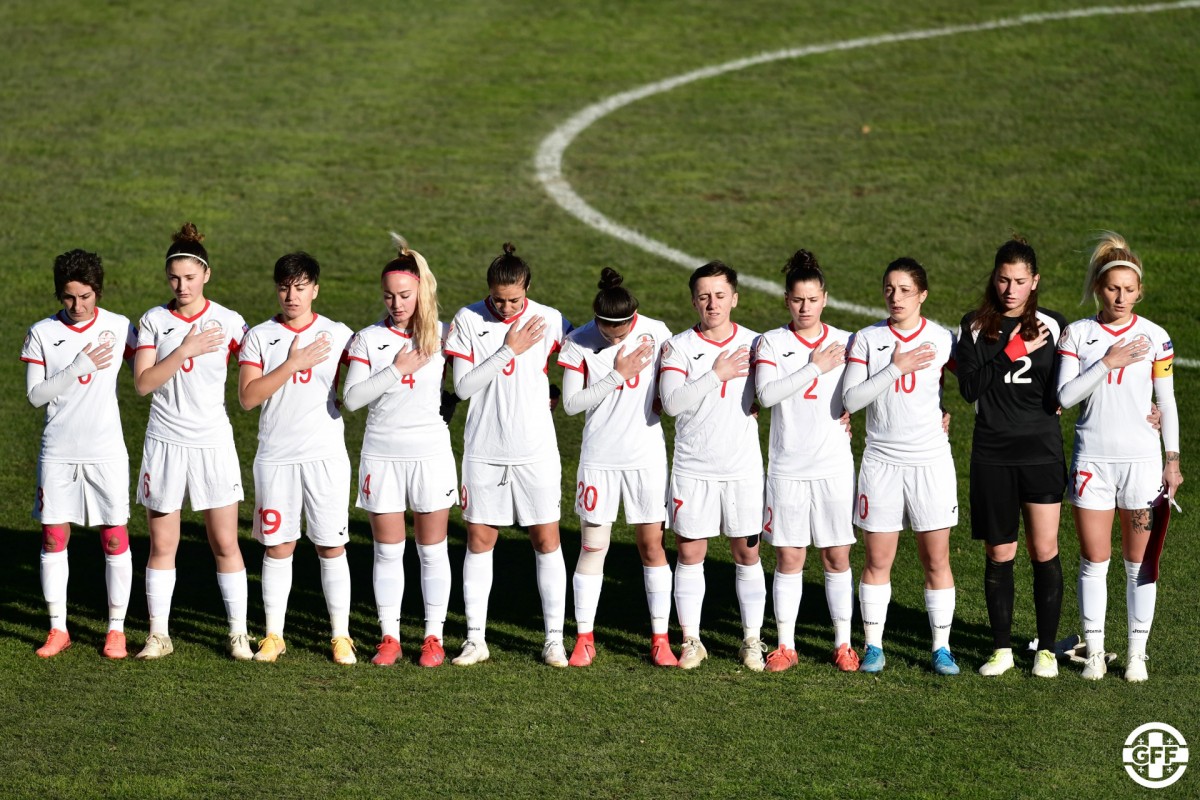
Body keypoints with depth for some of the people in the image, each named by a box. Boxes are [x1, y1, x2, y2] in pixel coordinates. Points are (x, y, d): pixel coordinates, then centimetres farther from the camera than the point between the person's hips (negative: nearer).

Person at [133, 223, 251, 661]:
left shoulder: (228, 322, -1)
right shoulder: (153, 321, 1)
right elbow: (143, 382, -9)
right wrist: (186, 350, -16)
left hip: (213, 443, -1)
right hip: (164, 443, 1)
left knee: (225, 544, 1)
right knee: (161, 544, 5)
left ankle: (239, 633, 9)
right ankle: (158, 635, 13)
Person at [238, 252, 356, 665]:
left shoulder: (338, 335, 3)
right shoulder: (259, 337, 3)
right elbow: (247, 396, -8)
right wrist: (293, 363, -13)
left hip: (326, 455, -1)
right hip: (275, 457, 1)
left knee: (331, 546, 1)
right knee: (277, 546, 6)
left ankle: (341, 636, 9)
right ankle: (273, 635, 14)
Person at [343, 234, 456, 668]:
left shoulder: (441, 335, 1)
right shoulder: (368, 339, 1)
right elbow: (351, 398, -8)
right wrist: (396, 370, -13)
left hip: (431, 452, -1)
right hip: (382, 455, 1)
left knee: (432, 549, 5)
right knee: (388, 551, 6)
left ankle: (433, 636, 13)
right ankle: (389, 636, 14)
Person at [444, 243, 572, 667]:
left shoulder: (550, 321, -3)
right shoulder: (467, 320, -4)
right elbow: (463, 386, -10)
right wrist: (509, 351, -14)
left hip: (537, 451, 0)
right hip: (483, 451, 0)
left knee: (546, 539, 0)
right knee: (479, 538, 3)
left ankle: (554, 639, 7)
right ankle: (475, 639, 10)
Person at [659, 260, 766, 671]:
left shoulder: (754, 344, 3)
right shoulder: (679, 346, -3)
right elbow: (672, 402, -15)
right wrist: (716, 375, -17)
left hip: (743, 468, 1)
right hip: (693, 468, -1)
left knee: (747, 554, 5)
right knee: (690, 553, 3)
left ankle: (752, 640, 13)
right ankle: (691, 640, 12)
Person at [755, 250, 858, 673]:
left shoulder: (846, 342, 4)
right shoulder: (772, 343, -1)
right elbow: (766, 394, -16)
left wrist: (852, 415, -5)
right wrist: (815, 368, -16)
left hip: (834, 466, 1)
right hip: (787, 467, -1)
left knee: (837, 556, 5)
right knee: (788, 557, 3)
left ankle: (843, 643, 14)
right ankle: (785, 644, 12)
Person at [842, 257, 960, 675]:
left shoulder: (942, 340, 0)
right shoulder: (866, 339, -1)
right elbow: (850, 400, -10)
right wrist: (895, 369, -15)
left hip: (931, 462, 0)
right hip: (882, 462, 0)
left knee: (936, 559, 3)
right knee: (877, 560, 4)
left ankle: (942, 647, 12)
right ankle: (873, 645, 15)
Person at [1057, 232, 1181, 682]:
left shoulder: (1154, 337, 1)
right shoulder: (1077, 334, 1)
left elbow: (1167, 403, 6)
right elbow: (1065, 396, -8)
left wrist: (1173, 460, 3)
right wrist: (1108, 363, -16)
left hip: (1141, 459, 0)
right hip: (1092, 458, 0)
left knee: (1139, 560, 3)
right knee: (1094, 559, 3)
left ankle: (1137, 653, 11)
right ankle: (1094, 651, 11)